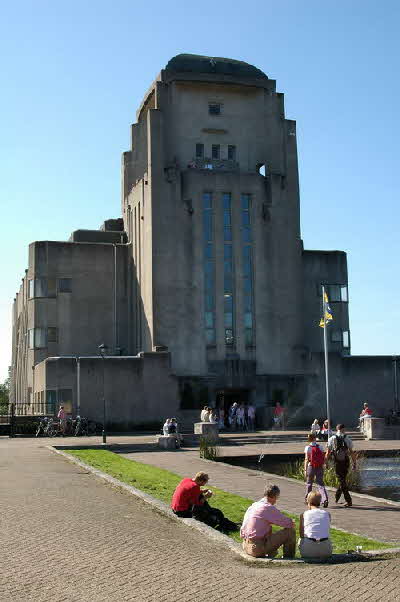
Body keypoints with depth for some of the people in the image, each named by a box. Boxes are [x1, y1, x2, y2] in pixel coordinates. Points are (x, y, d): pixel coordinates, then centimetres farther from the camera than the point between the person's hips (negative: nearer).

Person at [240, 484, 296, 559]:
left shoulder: (252, 506, 10)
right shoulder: (269, 508, -13)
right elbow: (289, 523, -11)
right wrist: (291, 523, 15)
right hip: (258, 548, -8)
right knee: (290, 530, -2)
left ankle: (271, 552, 26)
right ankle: (289, 558, 14)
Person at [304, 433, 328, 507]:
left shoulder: (308, 447, -6)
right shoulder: (319, 447, 2)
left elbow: (306, 459, -8)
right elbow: (323, 458, 4)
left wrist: (305, 470, -6)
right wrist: (322, 467, 15)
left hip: (311, 467, -2)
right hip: (320, 467, 2)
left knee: (309, 483, 16)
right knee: (320, 484, 3)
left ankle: (307, 499, 25)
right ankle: (325, 499, -16)